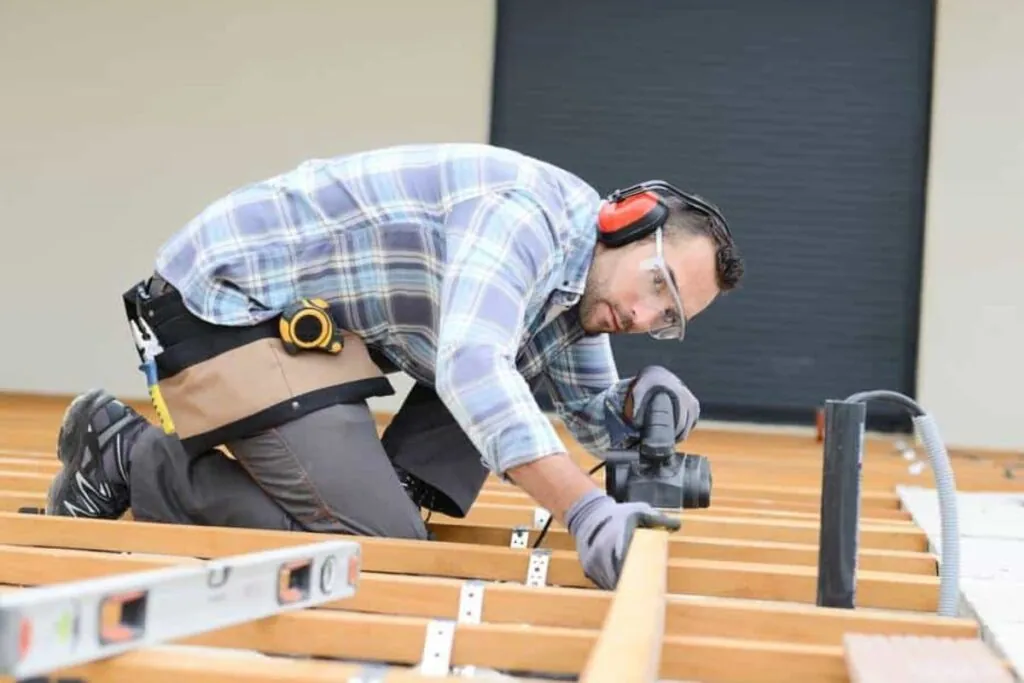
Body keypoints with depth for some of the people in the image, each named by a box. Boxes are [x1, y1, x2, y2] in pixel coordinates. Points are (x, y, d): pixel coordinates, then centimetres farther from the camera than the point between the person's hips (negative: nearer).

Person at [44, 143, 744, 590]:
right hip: (229, 300, -10)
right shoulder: (530, 211, -22)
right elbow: (471, 368, -37)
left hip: (312, 318, 10)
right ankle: (137, 459, -5)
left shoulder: (574, 279, 8)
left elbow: (595, 411, 17)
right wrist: (586, 507, -45)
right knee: (384, 548, -14)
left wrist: (641, 403, -7)